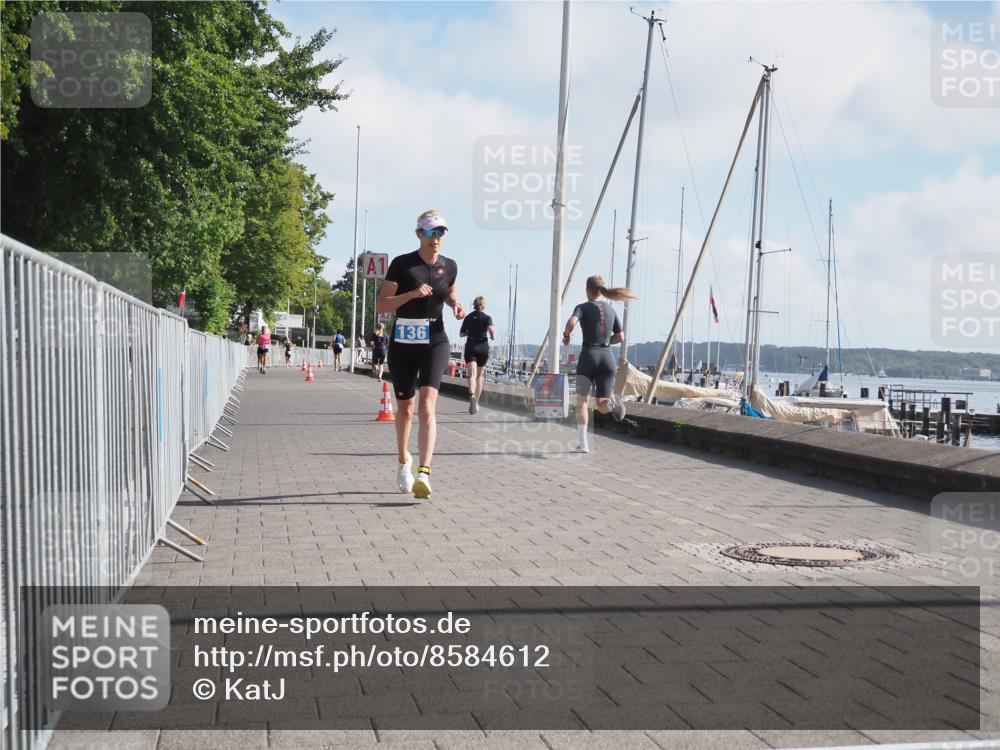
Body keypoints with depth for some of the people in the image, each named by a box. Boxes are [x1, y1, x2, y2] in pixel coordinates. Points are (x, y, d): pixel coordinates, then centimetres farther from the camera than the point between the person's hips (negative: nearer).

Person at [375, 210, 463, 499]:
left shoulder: (450, 267, 5)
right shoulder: (401, 264, -6)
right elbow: (381, 305, -9)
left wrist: (455, 305, 4)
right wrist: (412, 294, -22)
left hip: (435, 342, 1)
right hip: (403, 343, -1)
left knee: (427, 405, -18)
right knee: (405, 408, 12)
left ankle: (423, 473, -25)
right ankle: (404, 462, 36)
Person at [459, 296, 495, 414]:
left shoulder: (468, 317, 5)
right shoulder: (487, 318, -2)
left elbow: (461, 333, 11)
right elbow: (491, 330, -19)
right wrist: (493, 337, 2)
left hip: (470, 347, 0)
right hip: (483, 347, 0)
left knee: (472, 375, -13)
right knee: (479, 376, 15)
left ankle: (472, 395, -41)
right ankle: (476, 402, 20)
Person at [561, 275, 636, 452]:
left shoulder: (583, 307, 0)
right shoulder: (611, 309, 13)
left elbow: (571, 322, -21)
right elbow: (620, 338, 14)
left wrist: (566, 335, -1)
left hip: (588, 357, -3)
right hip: (608, 358, 3)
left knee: (582, 401, 15)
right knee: (602, 407, 7)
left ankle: (583, 443, 9)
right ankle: (611, 401, -29)